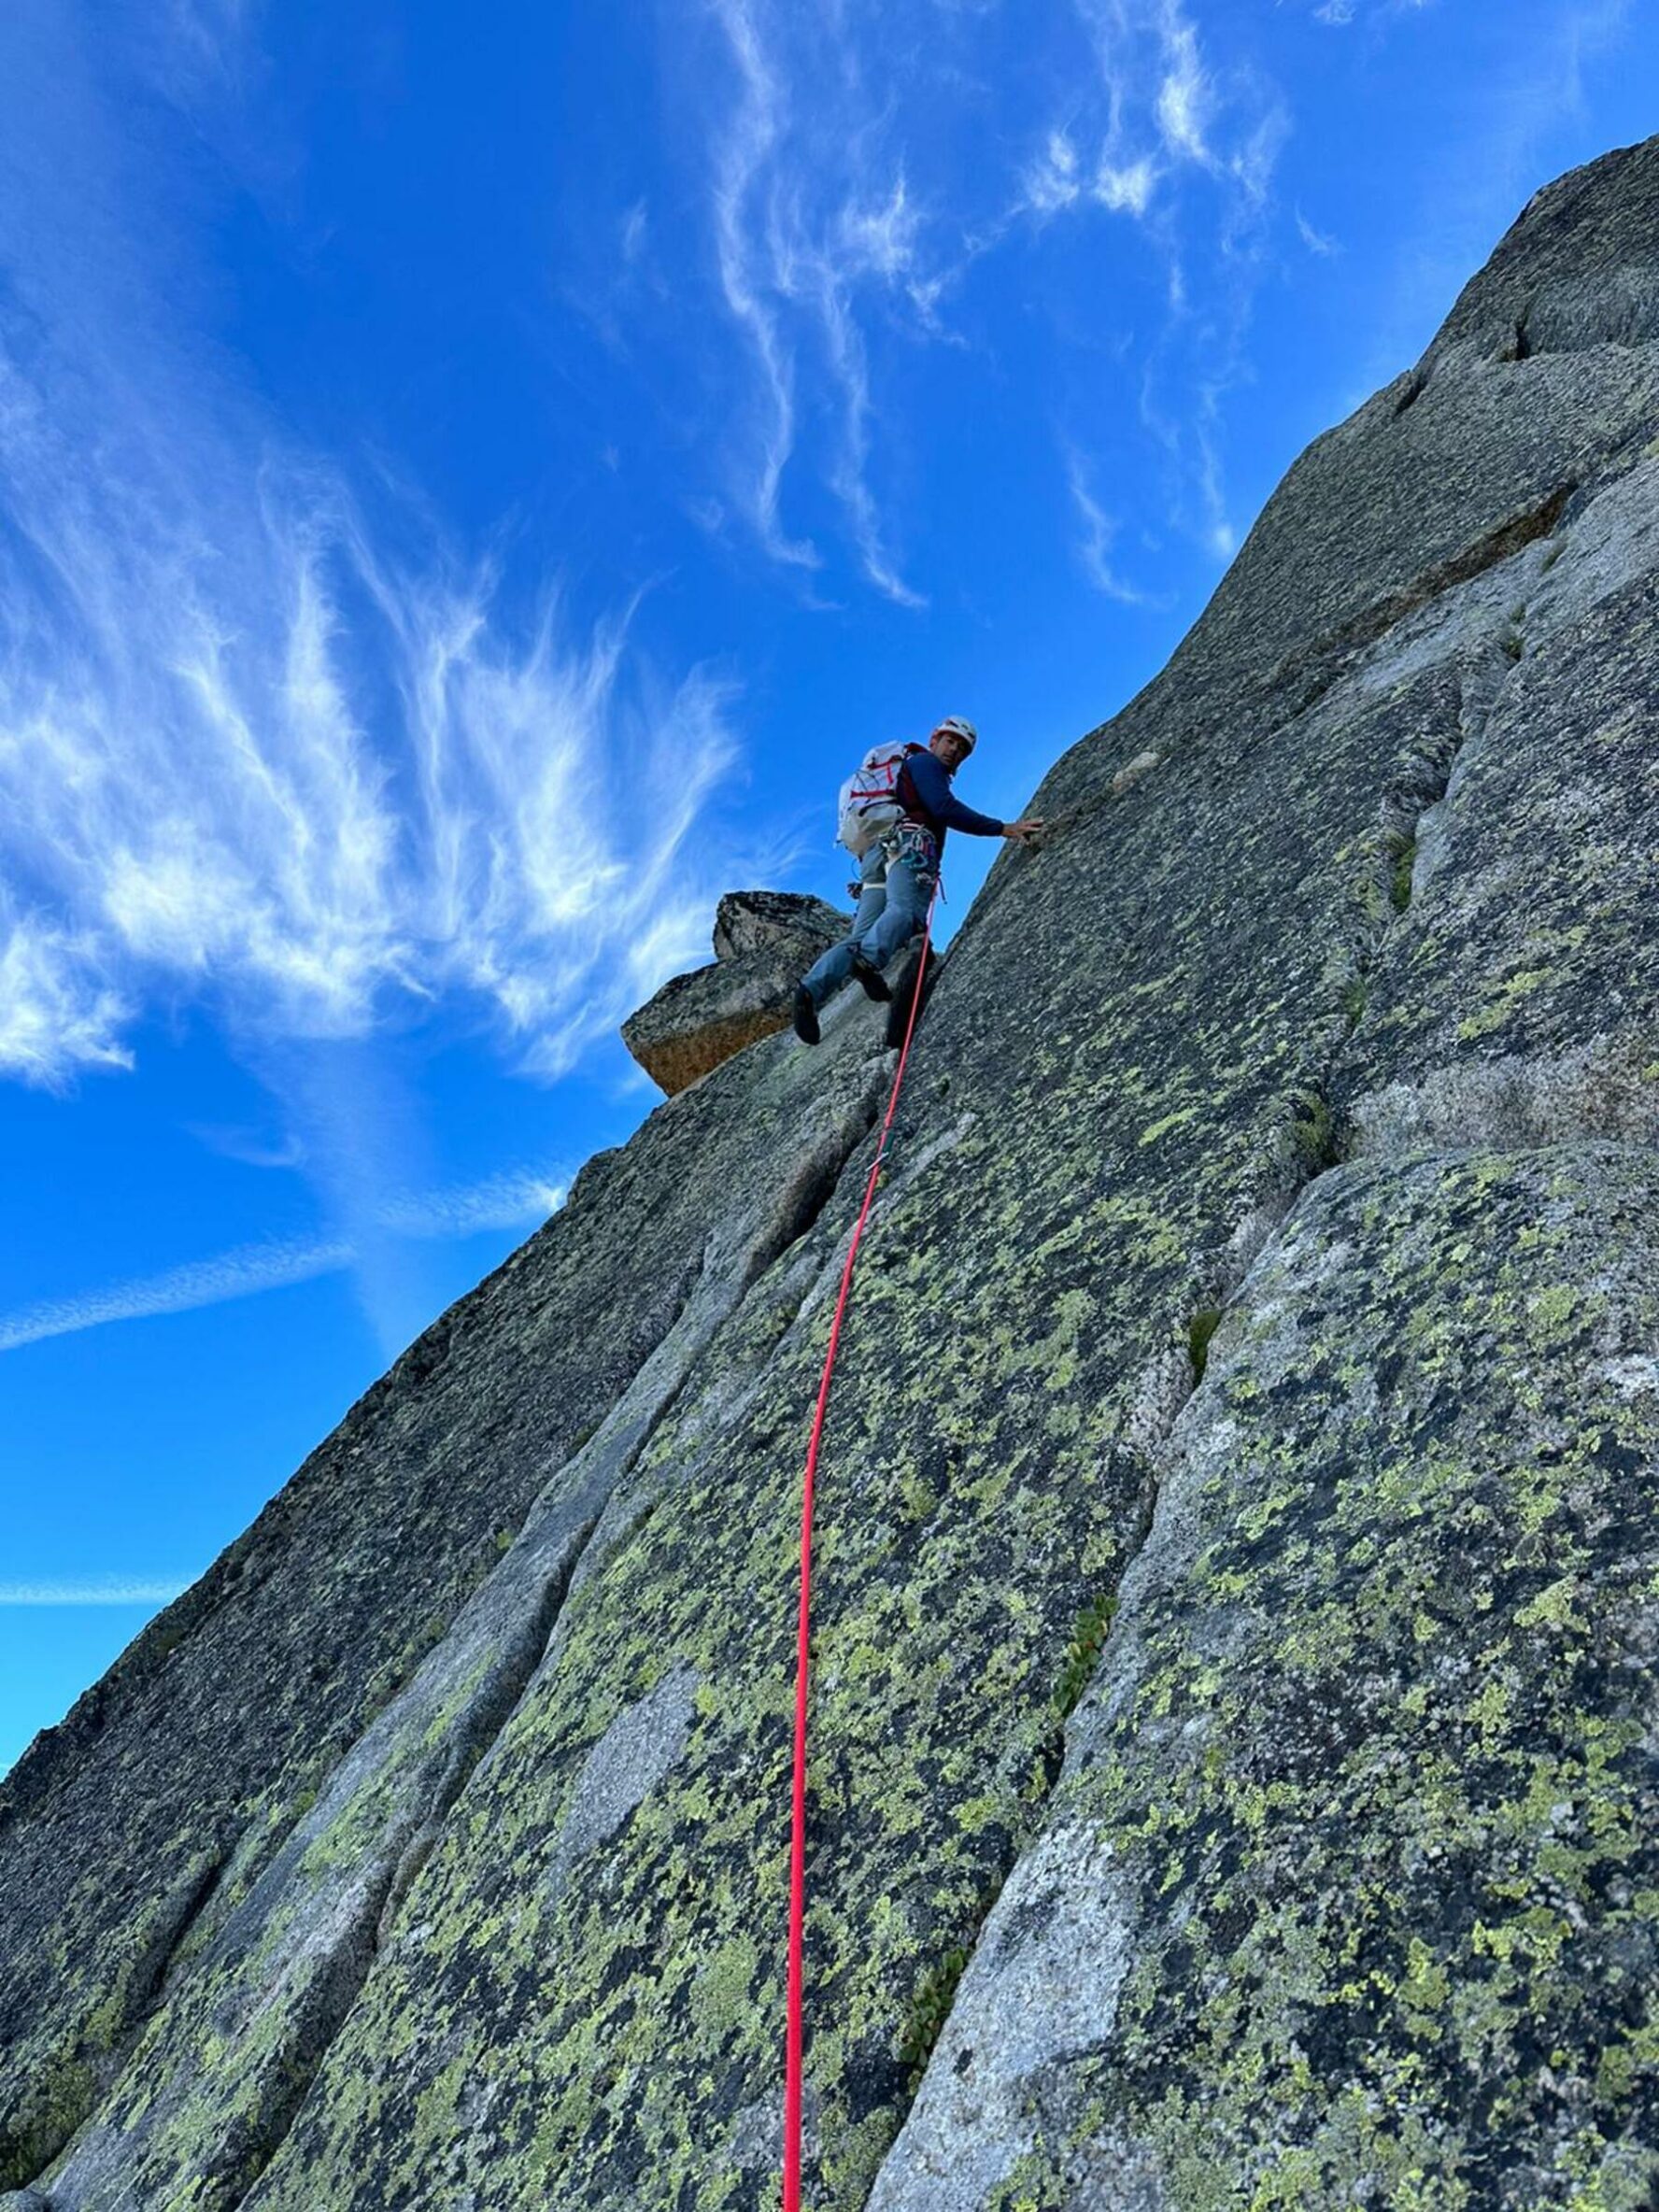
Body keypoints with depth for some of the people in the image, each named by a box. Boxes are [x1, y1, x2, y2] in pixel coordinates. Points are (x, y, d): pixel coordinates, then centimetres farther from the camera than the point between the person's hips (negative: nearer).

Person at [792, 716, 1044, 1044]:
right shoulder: (924, 762, 15)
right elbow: (945, 808, -3)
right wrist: (1003, 828, -6)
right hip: (909, 846, -8)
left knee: (860, 936, -9)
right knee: (905, 912, -33)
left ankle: (811, 988, -30)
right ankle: (869, 960, -60)